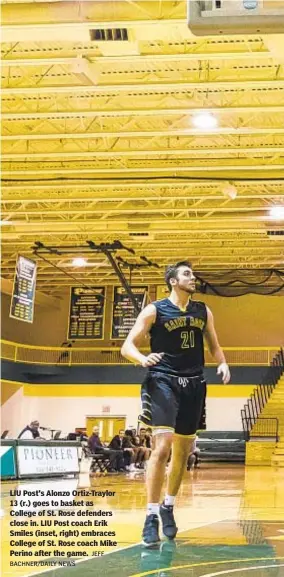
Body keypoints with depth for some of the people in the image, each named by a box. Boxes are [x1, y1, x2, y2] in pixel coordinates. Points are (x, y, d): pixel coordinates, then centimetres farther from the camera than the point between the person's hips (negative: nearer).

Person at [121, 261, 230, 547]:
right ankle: (151, 516, -13)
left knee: (183, 452, 13)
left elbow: (214, 346, 18)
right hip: (163, 382, -5)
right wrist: (142, 358, -29)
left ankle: (168, 508, 32)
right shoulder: (154, 311, -5)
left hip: (193, 384, 6)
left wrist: (222, 363, -4)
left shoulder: (204, 311, 9)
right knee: (162, 447, -19)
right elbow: (127, 346, -7)